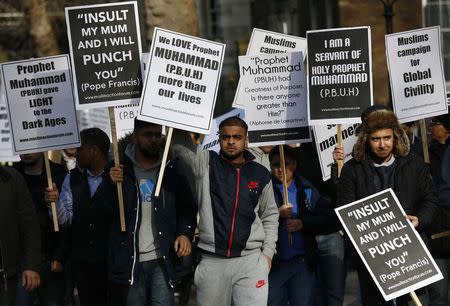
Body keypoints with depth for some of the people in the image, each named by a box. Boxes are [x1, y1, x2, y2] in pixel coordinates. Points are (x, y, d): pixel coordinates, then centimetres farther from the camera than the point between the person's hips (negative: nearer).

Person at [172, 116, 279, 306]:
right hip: (212, 261, 0)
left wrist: (268, 252, 7)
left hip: (251, 260, 0)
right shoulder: (205, 164, 4)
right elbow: (178, 141, -6)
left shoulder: (261, 175, 9)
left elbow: (270, 216, 16)